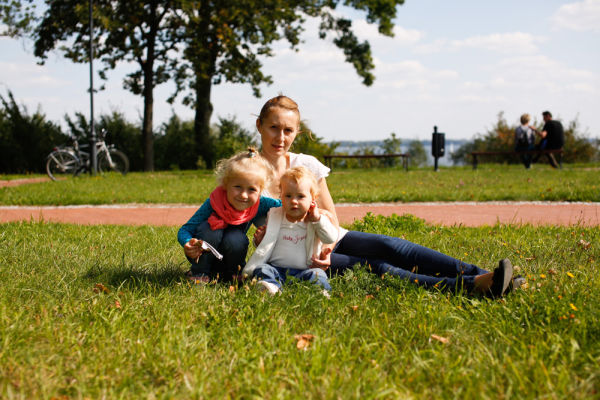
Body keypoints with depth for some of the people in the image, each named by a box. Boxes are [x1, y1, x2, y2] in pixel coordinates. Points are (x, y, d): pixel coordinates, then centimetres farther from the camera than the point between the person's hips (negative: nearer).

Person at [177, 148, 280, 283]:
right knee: (210, 228, -32)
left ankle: (230, 274, -1)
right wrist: (188, 243, -45)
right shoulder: (213, 203, -27)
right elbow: (184, 230, -24)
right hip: (203, 256, -2)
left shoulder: (259, 205, -19)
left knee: (236, 239, -31)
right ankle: (198, 272, -11)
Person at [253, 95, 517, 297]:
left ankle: (480, 277, -36)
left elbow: (331, 219, 5)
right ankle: (471, 286, -44)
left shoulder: (307, 165, 4)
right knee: (371, 266, -27)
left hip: (327, 239, 4)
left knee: (387, 246, -24)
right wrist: (260, 239, -19)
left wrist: (326, 248, -16)